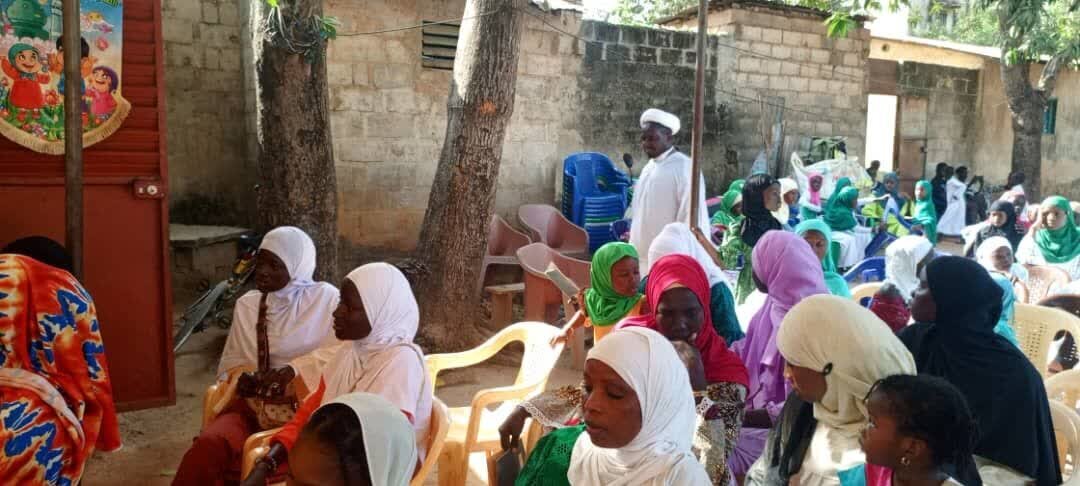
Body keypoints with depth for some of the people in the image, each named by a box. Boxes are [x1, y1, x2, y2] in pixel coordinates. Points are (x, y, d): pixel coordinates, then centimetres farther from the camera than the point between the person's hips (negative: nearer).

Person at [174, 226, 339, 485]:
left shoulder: (325, 299, 0)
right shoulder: (246, 304, 15)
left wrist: (293, 371, -18)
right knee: (208, 444, -29)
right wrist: (240, 379, -3)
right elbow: (229, 363, 21)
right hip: (251, 404, 4)